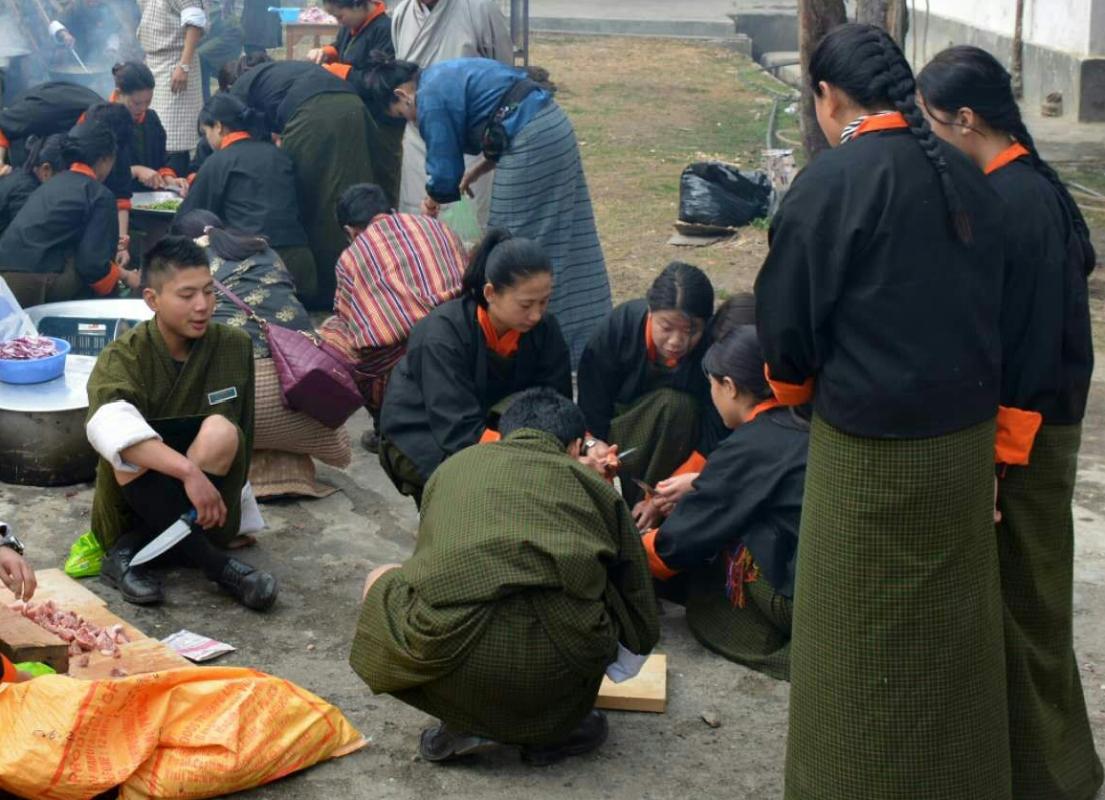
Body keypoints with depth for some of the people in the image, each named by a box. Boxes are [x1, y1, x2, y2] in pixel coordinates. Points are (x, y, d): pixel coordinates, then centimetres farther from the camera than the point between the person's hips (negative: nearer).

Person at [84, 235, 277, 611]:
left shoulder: (235, 346, -3)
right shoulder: (124, 356, -13)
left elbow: (241, 436, 5)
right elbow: (109, 428, -35)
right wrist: (188, 470, -45)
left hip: (203, 507, 2)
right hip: (134, 504, -2)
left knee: (220, 431, -28)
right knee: (132, 446, -33)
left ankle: (129, 553, -27)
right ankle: (216, 566, -32)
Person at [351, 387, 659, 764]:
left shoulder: (455, 466, 27)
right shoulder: (592, 484, 22)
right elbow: (636, 589, 31)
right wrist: (636, 644, 54)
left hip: (450, 646, 0)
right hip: (563, 667, 1)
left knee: (381, 582, 30)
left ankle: (465, 724, 16)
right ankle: (554, 727, 20)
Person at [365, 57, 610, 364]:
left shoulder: (431, 99, -7)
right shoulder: (448, 76, 21)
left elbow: (445, 175, -6)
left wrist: (431, 200, 15)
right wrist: (475, 172, 20)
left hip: (531, 142, -10)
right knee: (563, 239, 12)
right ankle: (581, 335, 19)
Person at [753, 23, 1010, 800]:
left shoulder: (831, 182, -15)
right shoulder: (970, 179, 2)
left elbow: (787, 320, -9)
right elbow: (992, 306, 11)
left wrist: (797, 387, 12)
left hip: (869, 446, -6)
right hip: (968, 436, 6)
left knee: (862, 637, 9)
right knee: (950, 625, 18)